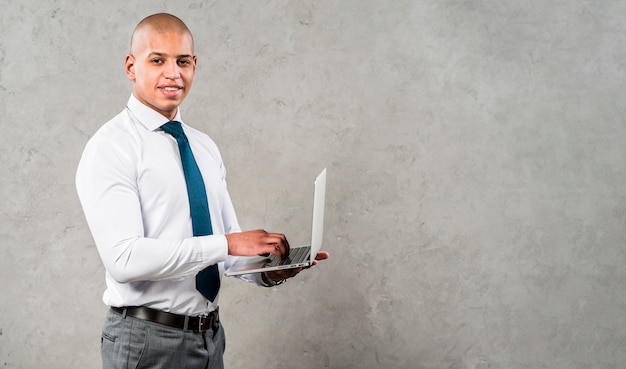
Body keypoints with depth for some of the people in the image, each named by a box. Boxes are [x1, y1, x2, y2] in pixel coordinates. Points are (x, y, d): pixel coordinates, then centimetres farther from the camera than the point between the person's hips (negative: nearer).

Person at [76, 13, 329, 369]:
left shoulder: (206, 147, 10)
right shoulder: (110, 148, -12)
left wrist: (268, 271, -11)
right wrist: (226, 244, -24)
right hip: (147, 339, -6)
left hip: (210, 334, 6)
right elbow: (124, 258, -23)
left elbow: (231, 237, 9)